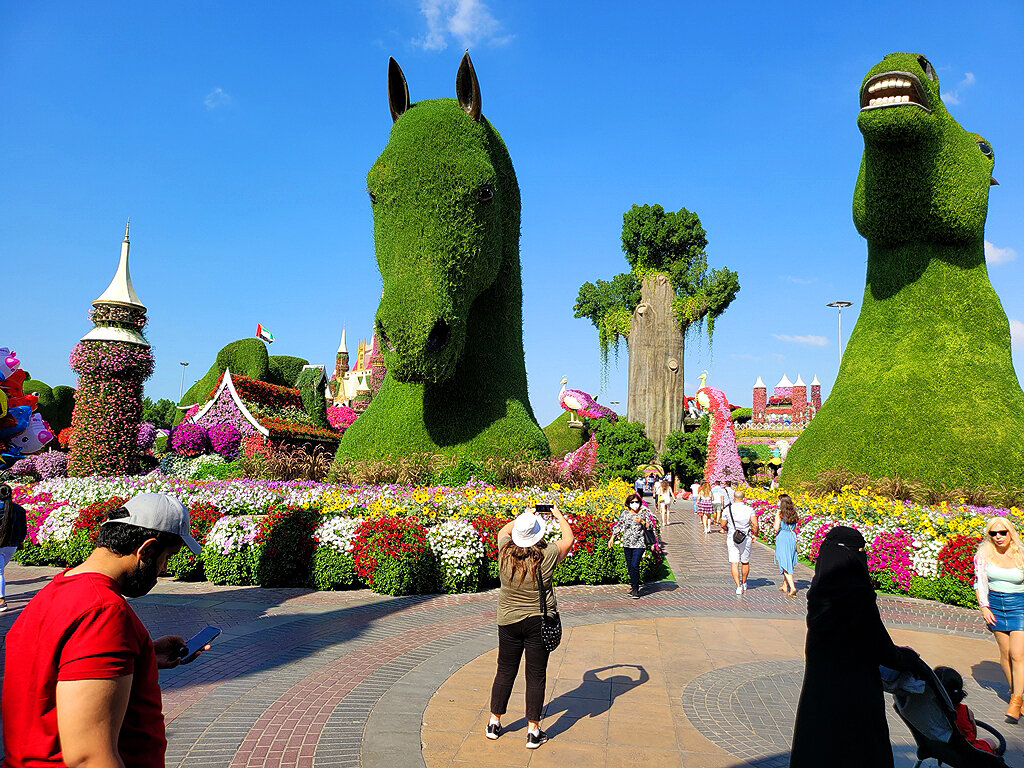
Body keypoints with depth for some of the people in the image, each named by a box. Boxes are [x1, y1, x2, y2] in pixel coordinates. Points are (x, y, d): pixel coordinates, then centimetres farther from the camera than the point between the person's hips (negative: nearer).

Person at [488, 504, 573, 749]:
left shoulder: (505, 553, -12)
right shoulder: (546, 557, -18)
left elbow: (504, 530, 12)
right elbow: (569, 538, 1)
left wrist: (525, 517, 19)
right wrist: (559, 516, 15)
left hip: (508, 621, 3)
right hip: (539, 623, -2)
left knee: (505, 671, 16)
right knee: (536, 676, 7)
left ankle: (494, 722, 29)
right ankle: (533, 731, 15)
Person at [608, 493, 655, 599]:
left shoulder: (645, 512, 1)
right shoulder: (625, 513, 9)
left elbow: (651, 526, 0)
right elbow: (619, 526, 17)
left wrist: (642, 522, -16)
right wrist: (612, 538, 14)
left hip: (639, 544, -4)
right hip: (627, 543, 4)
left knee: (635, 565, -13)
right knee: (629, 566, 7)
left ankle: (635, 589, -5)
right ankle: (634, 586, 23)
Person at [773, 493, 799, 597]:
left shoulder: (780, 513, -12)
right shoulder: (793, 513, 6)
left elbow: (776, 528, -14)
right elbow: (794, 528, 13)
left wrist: (776, 514, -6)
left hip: (782, 539, -7)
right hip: (792, 538, 7)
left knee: (785, 563, -4)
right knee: (788, 562, 18)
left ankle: (792, 588, -14)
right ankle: (785, 585, 29)